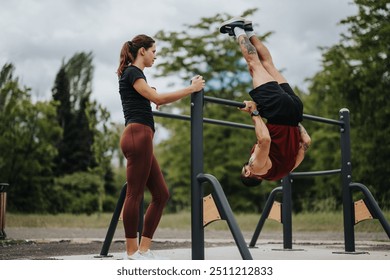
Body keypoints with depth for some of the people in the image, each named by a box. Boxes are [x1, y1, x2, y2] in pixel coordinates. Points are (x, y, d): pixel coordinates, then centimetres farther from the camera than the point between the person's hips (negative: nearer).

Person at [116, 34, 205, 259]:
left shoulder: (134, 74, 25)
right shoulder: (132, 72, -5)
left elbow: (156, 101, 32)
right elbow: (157, 98, -14)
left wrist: (190, 89, 28)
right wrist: (191, 89, -8)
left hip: (141, 139, 10)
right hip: (138, 137, -10)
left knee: (161, 194, 8)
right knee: (135, 195, -7)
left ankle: (144, 249, 9)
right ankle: (133, 252, -2)